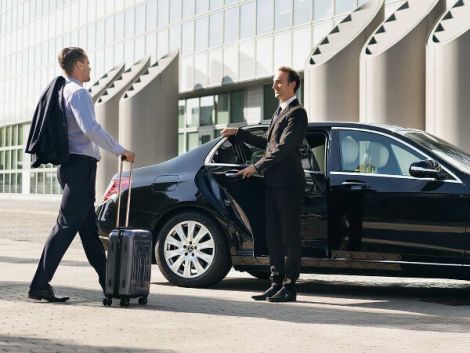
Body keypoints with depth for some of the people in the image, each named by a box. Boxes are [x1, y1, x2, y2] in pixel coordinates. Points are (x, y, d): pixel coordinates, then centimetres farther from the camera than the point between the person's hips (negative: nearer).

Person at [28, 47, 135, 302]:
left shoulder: (64, 92, 19)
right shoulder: (77, 92, -11)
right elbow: (90, 128, -24)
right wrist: (120, 150, -18)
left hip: (70, 165, 10)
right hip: (81, 164, -10)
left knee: (89, 228, 11)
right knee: (66, 226, -10)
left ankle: (108, 283, 17)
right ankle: (40, 285, -11)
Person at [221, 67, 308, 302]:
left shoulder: (297, 113, -9)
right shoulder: (279, 112, 21)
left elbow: (284, 148, -17)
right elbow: (267, 143, 27)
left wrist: (256, 167, -14)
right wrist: (238, 133, 27)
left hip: (288, 184, -9)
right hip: (273, 183, 9)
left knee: (290, 236, -4)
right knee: (273, 236, 9)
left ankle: (289, 287, -1)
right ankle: (276, 284, 14)